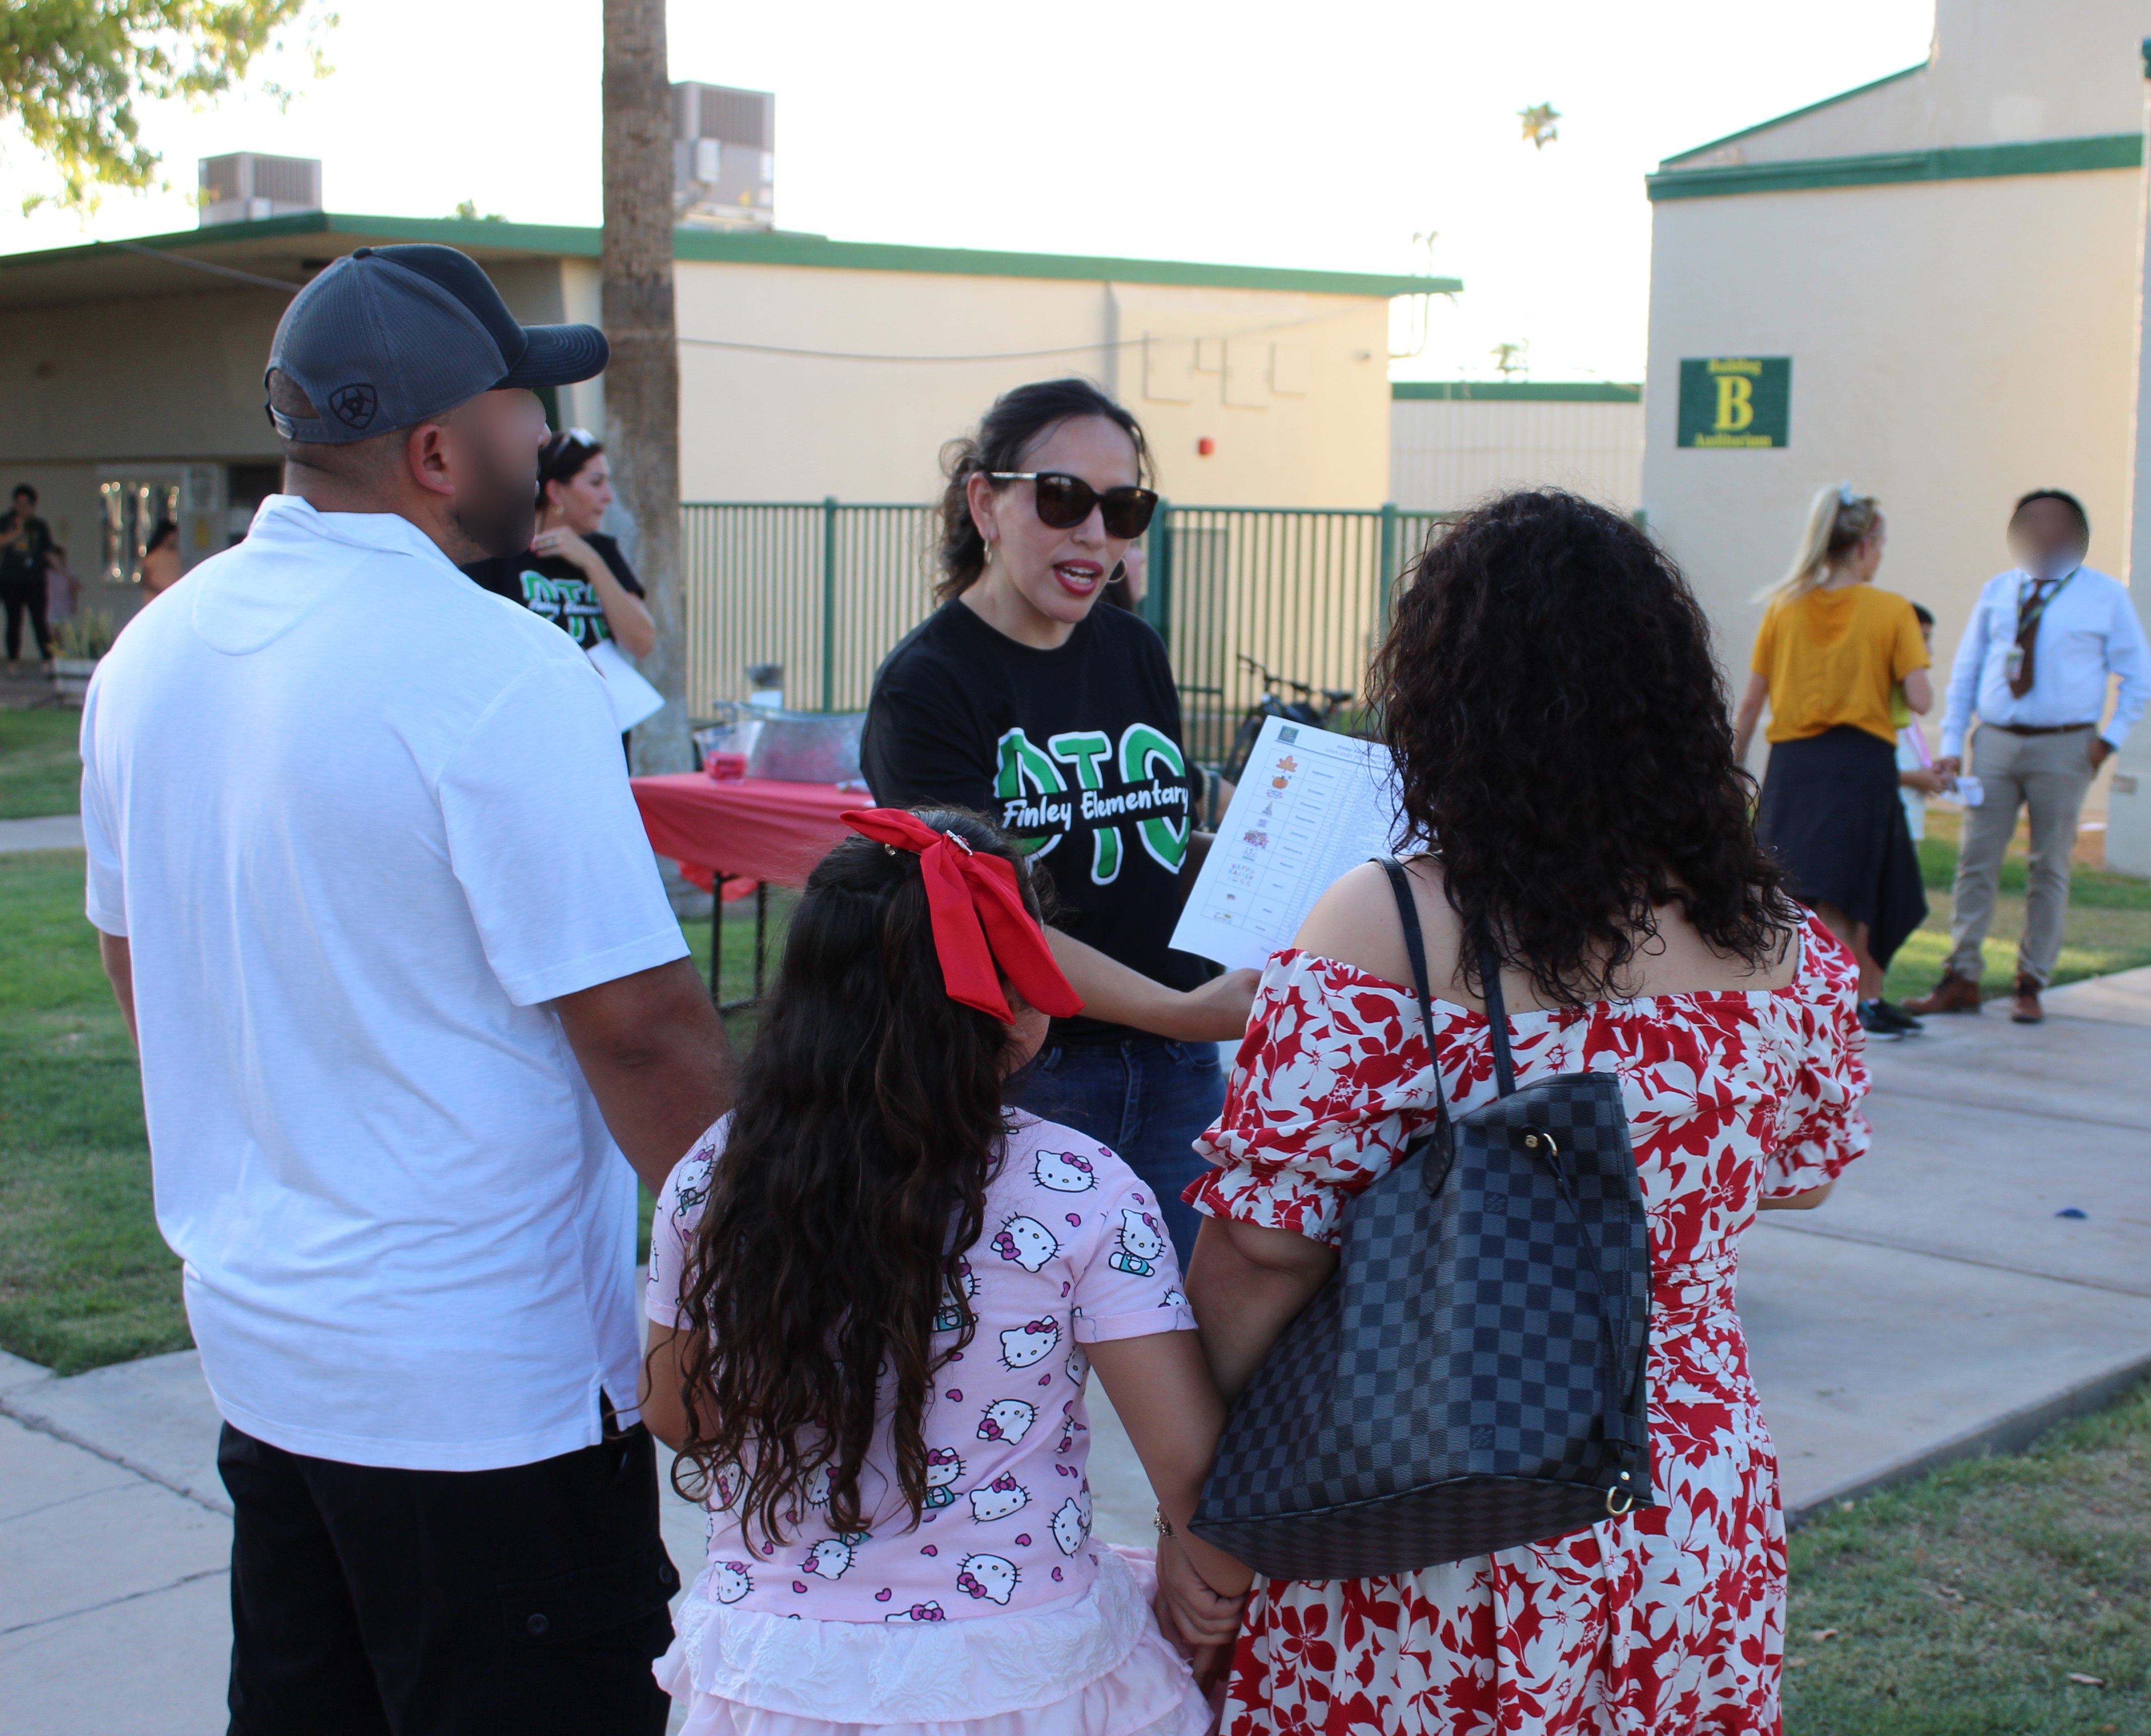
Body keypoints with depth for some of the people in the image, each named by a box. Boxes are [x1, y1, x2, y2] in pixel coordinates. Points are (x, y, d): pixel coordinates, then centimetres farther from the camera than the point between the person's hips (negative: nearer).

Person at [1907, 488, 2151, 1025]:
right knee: (1976, 862, 0)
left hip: (2062, 748, -3)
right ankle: (1961, 978, 5)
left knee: (2050, 869, 3)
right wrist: (1951, 745, 4)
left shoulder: (2106, 597, 1)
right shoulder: (1997, 592, 9)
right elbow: (1965, 670, 11)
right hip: (1995, 741, 3)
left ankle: (2032, 986, 11)